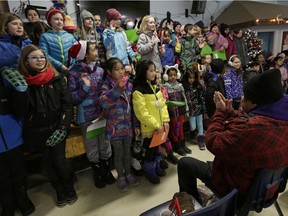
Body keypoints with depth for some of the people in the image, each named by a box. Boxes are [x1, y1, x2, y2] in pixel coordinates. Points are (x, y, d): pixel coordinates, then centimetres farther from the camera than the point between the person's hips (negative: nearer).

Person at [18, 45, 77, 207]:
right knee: (48, 161, 12)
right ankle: (59, 190, 36)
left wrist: (63, 127, -10)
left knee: (59, 160, 0)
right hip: (38, 131, 1)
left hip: (57, 128, -1)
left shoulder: (56, 79, 0)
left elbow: (67, 103, -4)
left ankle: (69, 187, 29)